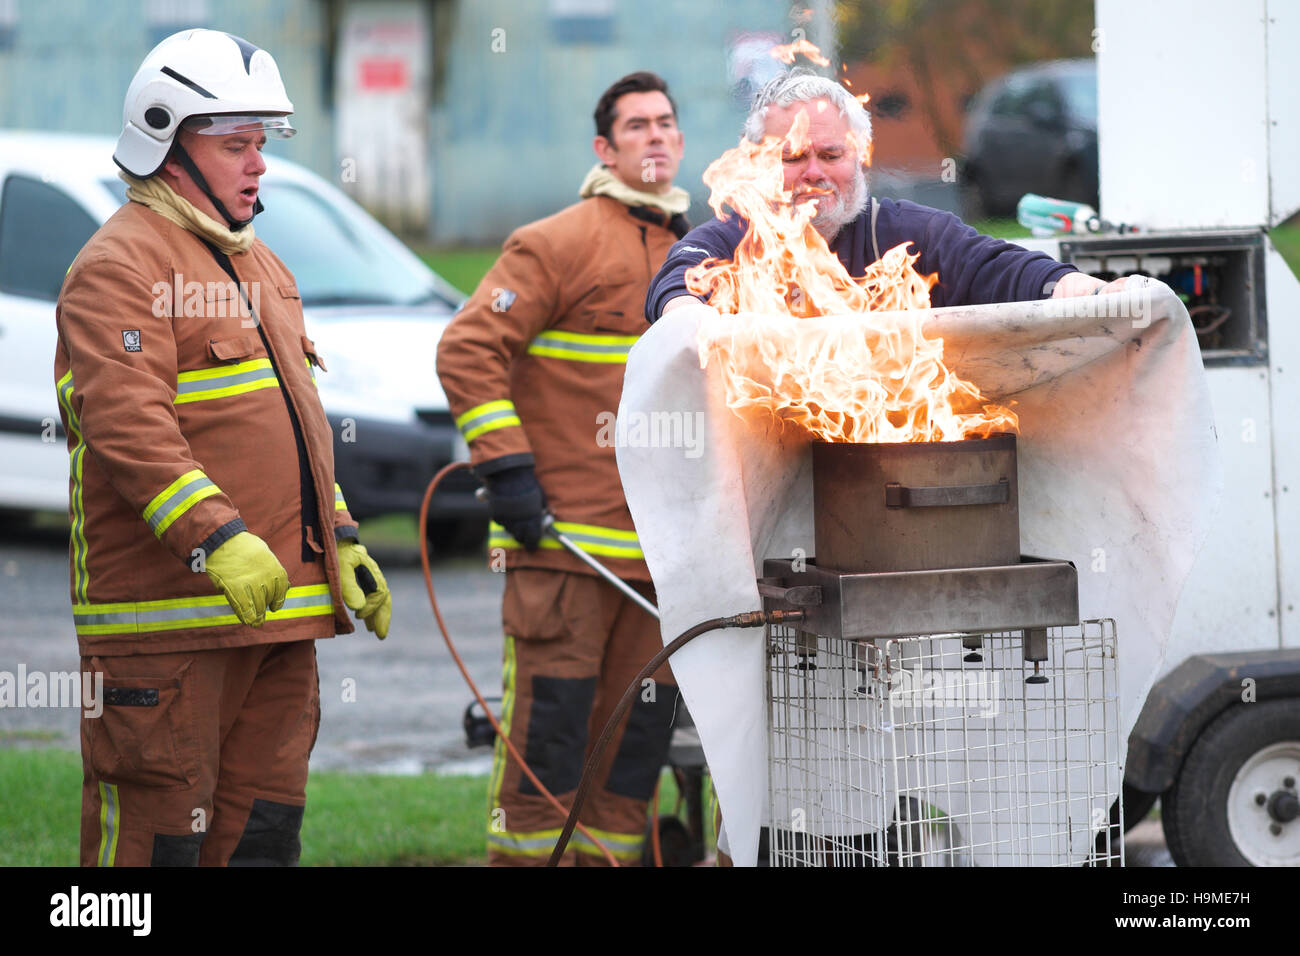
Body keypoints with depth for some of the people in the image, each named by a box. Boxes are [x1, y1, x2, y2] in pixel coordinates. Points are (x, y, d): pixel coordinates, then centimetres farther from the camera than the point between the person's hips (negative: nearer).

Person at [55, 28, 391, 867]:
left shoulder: (260, 267, 22)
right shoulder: (121, 265, -9)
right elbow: (126, 423, -21)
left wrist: (342, 543, 19)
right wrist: (217, 539, -30)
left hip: (277, 607, 9)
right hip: (165, 612, -9)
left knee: (262, 826, 10)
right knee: (157, 826, -7)